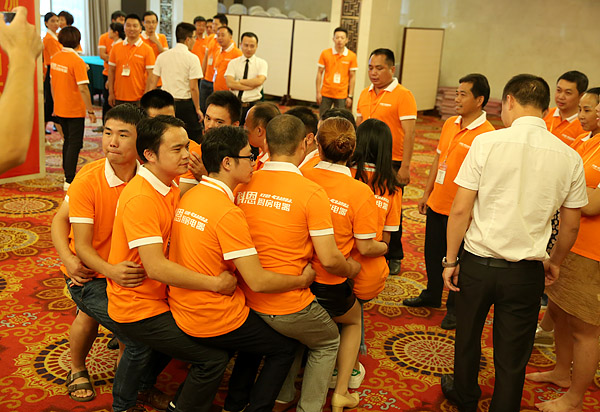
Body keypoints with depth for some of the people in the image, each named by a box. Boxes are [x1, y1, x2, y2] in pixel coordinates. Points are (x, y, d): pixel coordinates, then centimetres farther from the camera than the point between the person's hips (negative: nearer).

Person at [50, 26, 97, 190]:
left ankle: (67, 173, 30)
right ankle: (69, 181, -1)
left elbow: (52, 82, 11)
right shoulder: (77, 61, -19)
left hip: (60, 108, 7)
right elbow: (83, 88, -22)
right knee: (74, 144, 0)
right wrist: (91, 111, -15)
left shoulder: (55, 58, 2)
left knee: (68, 141, 21)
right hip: (75, 110, -7)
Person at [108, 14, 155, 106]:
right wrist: (111, 93, 4)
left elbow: (150, 74, -4)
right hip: (119, 98, 3)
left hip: (138, 99, -3)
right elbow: (111, 71, 10)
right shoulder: (116, 47, 8)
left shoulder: (147, 49, -1)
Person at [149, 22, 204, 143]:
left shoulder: (162, 56, 6)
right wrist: (197, 109, -5)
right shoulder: (192, 58, -9)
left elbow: (153, 82, 8)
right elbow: (193, 88, -13)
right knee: (194, 138, 2)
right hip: (185, 103, -5)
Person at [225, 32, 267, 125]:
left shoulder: (262, 63, 3)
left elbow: (259, 81, -15)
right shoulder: (233, 63, 6)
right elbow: (230, 83, -9)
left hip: (253, 106, -1)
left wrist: (239, 82, -10)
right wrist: (251, 86, -13)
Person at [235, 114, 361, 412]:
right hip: (288, 307, -5)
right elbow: (329, 260, -18)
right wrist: (351, 268, 3)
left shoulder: (244, 185, -3)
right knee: (328, 342, 25)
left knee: (292, 334, 34)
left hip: (247, 299, 5)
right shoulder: (311, 192, -17)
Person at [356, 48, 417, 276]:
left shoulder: (402, 95, -10)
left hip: (392, 163, -5)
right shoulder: (365, 94, 10)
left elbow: (409, 133, -14)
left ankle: (394, 258, 20)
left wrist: (405, 167, -19)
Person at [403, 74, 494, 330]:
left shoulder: (486, 134, -18)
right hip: (437, 204, 7)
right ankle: (432, 296, 42)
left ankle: (454, 309, 26)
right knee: (432, 253, 21)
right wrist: (427, 193, 17)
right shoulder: (450, 124, 6)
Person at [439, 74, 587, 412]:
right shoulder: (570, 158, -3)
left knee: (468, 337, 22)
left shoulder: (487, 142, -11)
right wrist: (554, 262, 23)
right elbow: (571, 225, 6)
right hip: (526, 273, 1)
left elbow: (460, 210, -11)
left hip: (478, 263, 0)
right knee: (512, 358, 14)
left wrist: (450, 260, -1)